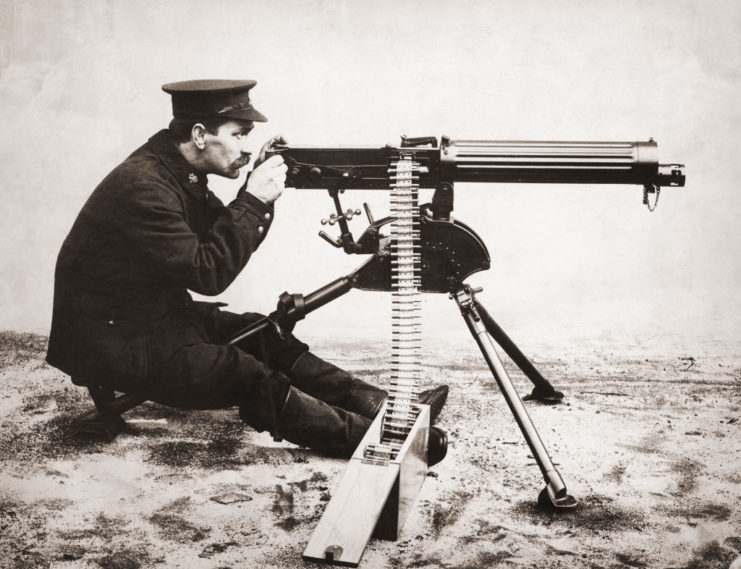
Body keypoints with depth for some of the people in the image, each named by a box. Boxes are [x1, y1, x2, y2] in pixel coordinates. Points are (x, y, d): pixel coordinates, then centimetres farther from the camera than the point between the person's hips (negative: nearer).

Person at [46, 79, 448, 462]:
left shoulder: (180, 169, 2)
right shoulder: (142, 185, -26)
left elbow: (226, 240, 7)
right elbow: (208, 273, -26)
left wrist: (259, 193, -9)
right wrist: (254, 200, -24)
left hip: (155, 314, 9)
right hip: (113, 340, -9)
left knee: (265, 337, -1)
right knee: (248, 377, -21)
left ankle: (387, 406, -2)